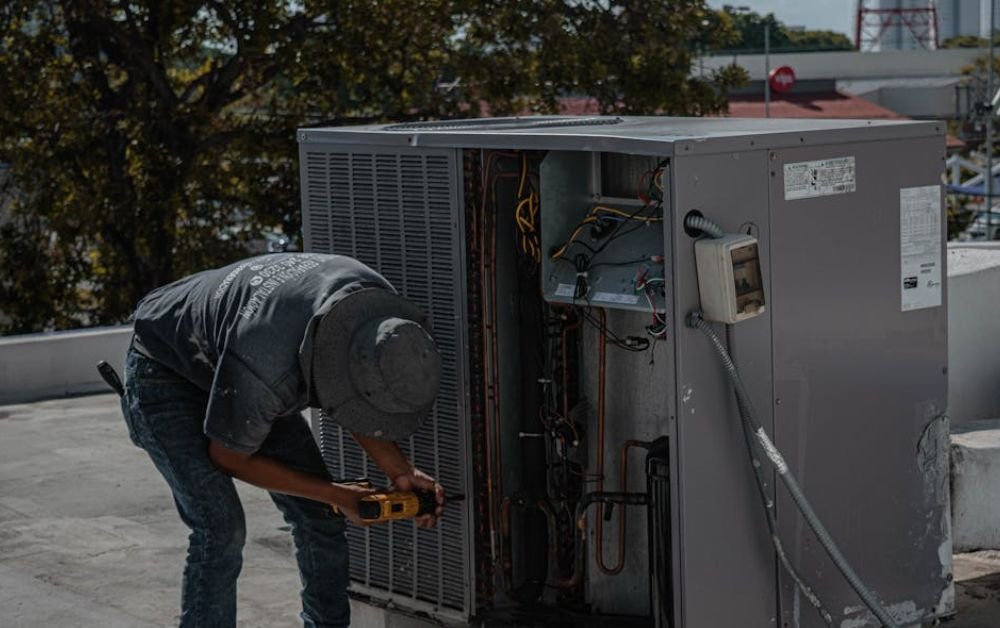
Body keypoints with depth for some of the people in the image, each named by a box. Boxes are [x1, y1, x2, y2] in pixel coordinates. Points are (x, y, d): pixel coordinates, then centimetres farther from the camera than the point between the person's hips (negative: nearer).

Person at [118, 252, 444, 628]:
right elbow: (229, 456, -22)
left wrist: (400, 472, -16)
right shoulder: (265, 369, -43)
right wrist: (335, 495, -17)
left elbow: (348, 399, -4)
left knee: (317, 515, 1)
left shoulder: (378, 307, -25)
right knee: (221, 528, -20)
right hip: (165, 372, -7)